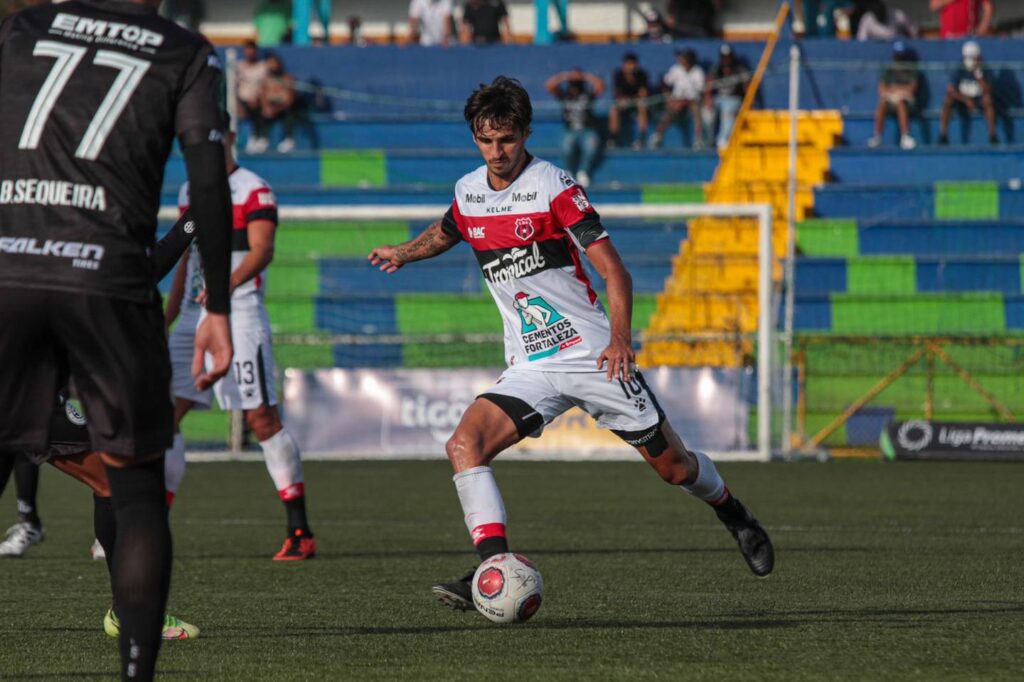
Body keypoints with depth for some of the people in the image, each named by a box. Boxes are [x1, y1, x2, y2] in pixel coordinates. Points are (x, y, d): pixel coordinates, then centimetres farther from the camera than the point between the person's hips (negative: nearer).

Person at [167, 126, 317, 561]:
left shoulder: (253, 191, -6)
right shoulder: (190, 193, 18)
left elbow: (262, 249, -18)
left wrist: (228, 284, -34)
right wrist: (165, 319, 23)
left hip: (238, 315, -7)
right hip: (193, 317, 7)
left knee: (261, 418, -9)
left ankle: (301, 533, -5)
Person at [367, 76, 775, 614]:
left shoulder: (553, 187, -12)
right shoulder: (468, 192, 5)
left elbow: (613, 270, -15)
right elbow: (445, 233, 33)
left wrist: (620, 338, -27)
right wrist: (403, 252, 18)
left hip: (593, 357, -4)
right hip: (530, 369, 4)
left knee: (673, 465, 4)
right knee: (463, 445, -20)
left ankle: (735, 517, 35)